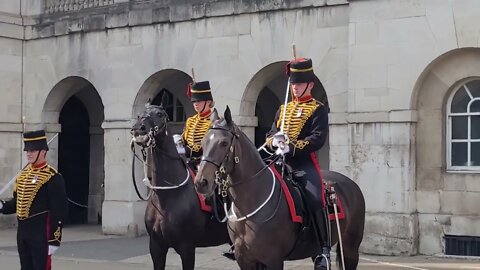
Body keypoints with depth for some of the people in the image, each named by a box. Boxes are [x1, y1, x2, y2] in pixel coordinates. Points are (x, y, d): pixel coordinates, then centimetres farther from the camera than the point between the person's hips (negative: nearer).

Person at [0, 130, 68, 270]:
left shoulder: (52, 178, -12)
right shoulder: (23, 174, 12)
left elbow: (59, 212, -14)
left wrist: (54, 240, -16)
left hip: (41, 233, -8)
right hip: (22, 232, 8)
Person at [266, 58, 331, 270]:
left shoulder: (318, 110, 3)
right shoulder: (283, 109, 22)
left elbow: (318, 139, -10)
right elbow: (270, 134, 15)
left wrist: (292, 147, -23)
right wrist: (275, 141, -10)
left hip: (305, 163, -6)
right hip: (281, 162, 6)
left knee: (315, 199, -26)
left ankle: (324, 250, -21)